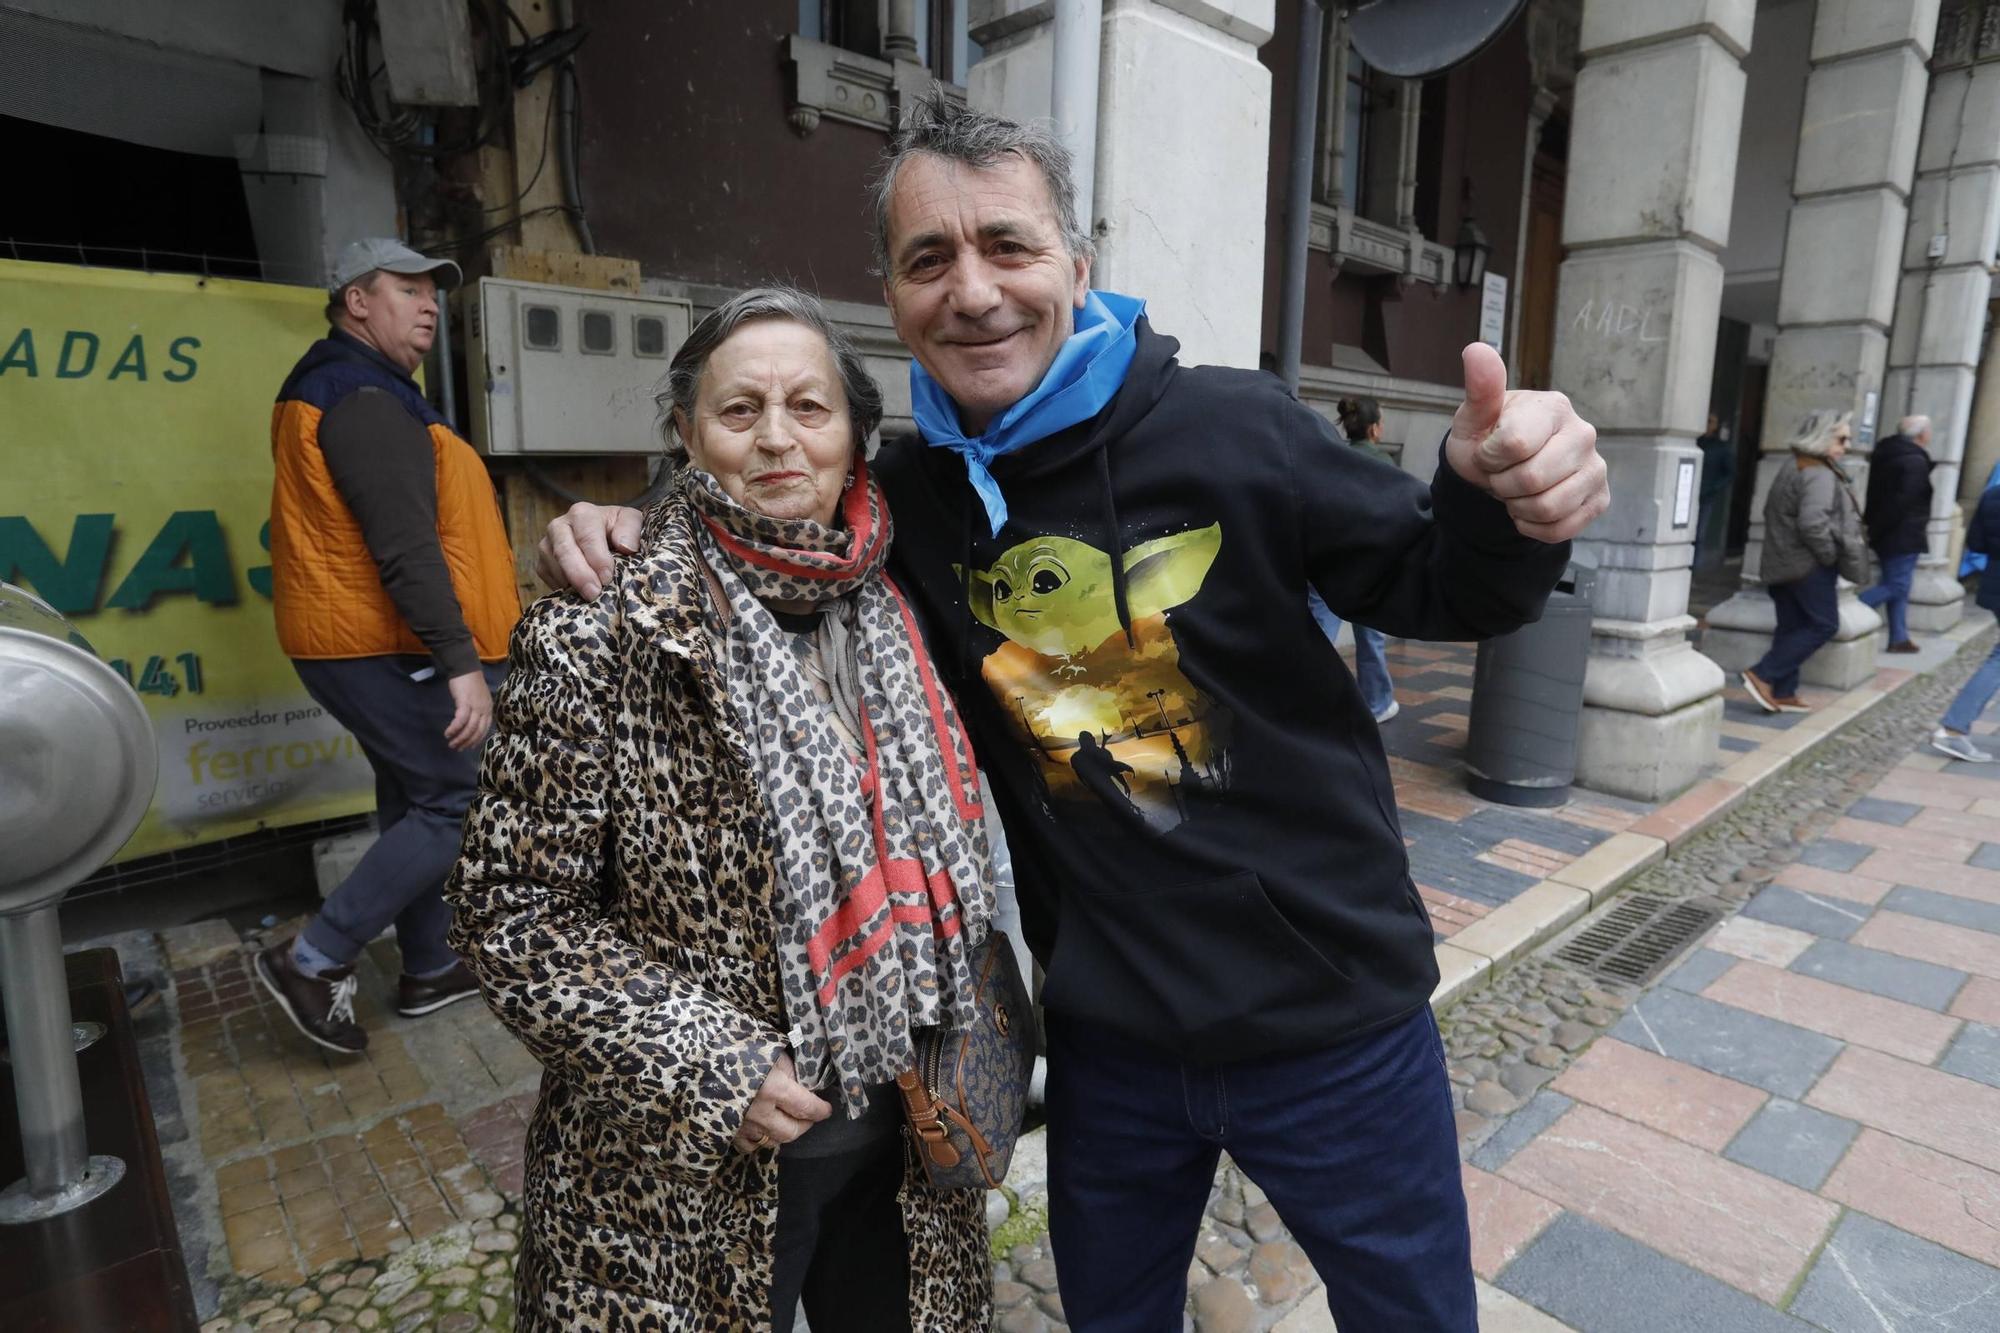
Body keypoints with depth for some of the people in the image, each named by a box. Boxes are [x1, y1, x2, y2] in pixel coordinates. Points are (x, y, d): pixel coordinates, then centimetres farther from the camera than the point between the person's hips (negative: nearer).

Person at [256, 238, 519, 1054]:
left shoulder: (336, 390, 20)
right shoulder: (365, 399, -14)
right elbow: (405, 548, -24)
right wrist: (461, 661, -28)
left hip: (371, 643, 11)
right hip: (390, 649, -11)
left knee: (417, 802, 15)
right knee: (464, 804, -6)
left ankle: (429, 971, 26)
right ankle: (313, 960, 1)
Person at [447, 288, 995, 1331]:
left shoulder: (888, 618, -2)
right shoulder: (603, 642, -17)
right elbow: (509, 915, -13)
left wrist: (956, 1036, 5)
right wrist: (708, 1067, -17)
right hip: (691, 1178, -4)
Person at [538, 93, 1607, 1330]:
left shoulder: (1232, 429, -17)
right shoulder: (903, 496, -7)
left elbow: (1432, 584, -5)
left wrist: (1507, 508, -28)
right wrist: (637, 544, -8)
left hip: (1335, 1018, -2)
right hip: (1109, 1036, 3)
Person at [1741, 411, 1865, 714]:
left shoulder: (1791, 470, 16)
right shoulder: (1819, 475, -15)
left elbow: (1773, 514, 22)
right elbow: (1812, 523, -27)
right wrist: (1831, 555, -13)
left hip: (1780, 564, 9)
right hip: (1808, 565, -9)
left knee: (1791, 627, 10)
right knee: (1823, 624, -1)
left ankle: (1783, 693, 10)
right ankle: (1762, 675, -7)